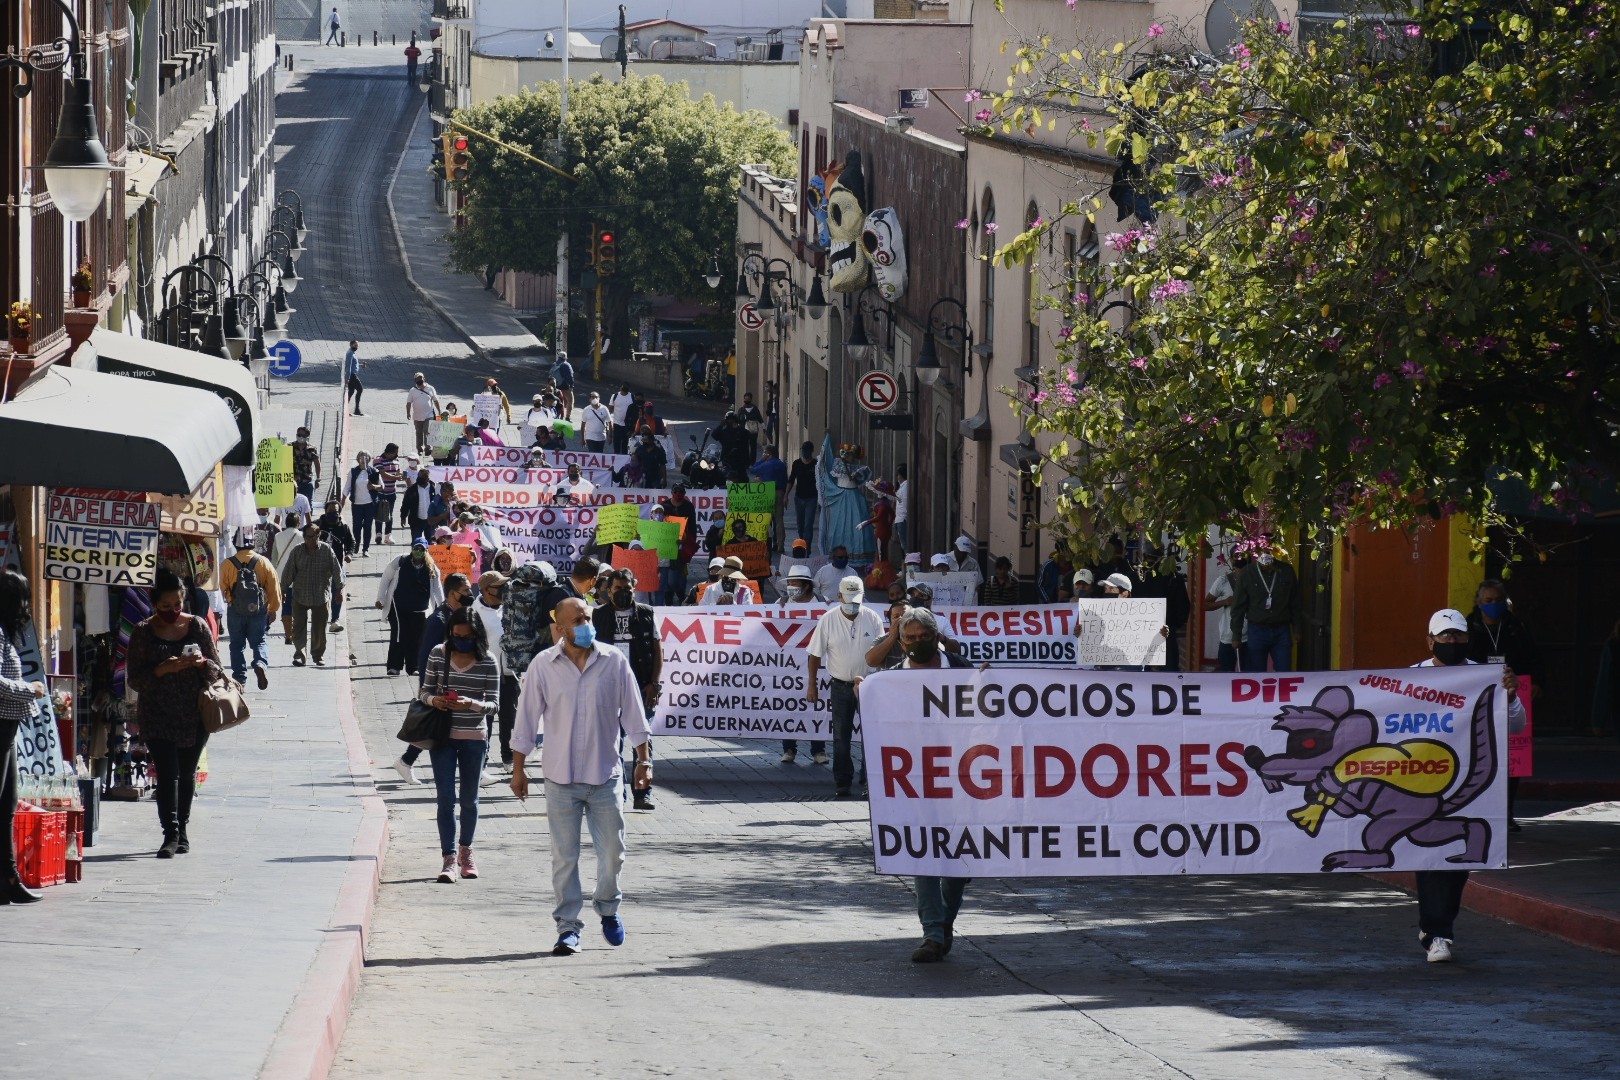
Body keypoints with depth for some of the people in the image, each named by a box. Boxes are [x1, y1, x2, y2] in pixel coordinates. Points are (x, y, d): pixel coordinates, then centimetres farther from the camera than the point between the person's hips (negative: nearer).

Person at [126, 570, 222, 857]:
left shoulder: (197, 626, 3)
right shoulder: (143, 632, -2)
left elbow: (216, 670, 7)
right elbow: (135, 680, -5)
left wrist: (201, 662, -16)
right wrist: (163, 669, -21)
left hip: (194, 716, 2)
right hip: (157, 718, -2)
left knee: (187, 774, 8)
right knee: (167, 775, -11)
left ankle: (181, 831, 20)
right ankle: (170, 834, -15)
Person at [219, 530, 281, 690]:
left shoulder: (227, 564, -8)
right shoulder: (263, 562, -6)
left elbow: (223, 589, 3)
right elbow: (274, 587, -3)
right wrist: (273, 609, 9)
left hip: (235, 611, 0)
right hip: (259, 611, 0)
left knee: (237, 645, 13)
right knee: (260, 642, 10)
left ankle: (240, 677, 11)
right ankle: (261, 664, -17)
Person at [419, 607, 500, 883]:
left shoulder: (487, 663, -7)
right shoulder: (438, 654, -3)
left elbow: (493, 704, -7)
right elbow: (424, 690, 5)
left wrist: (471, 704, -27)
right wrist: (433, 700, -18)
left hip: (473, 738, 0)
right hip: (443, 736, 0)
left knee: (469, 799, 12)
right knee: (445, 798, -6)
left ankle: (466, 852, 32)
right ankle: (449, 859, -6)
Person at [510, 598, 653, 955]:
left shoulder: (615, 663, 0)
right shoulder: (543, 666, -2)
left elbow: (634, 715, 6)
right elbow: (526, 720, 4)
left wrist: (644, 759, 3)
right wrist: (518, 769, 4)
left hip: (605, 775, 1)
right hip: (561, 777, -1)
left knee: (612, 852, 5)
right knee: (564, 856, 1)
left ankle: (607, 909, 31)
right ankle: (567, 928, 8)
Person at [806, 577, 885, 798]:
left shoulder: (873, 619, -4)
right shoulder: (828, 620, -7)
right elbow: (815, 655, -1)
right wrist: (812, 686, -2)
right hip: (841, 686, 0)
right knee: (841, 737, 5)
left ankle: (869, 781, 5)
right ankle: (842, 783, 11)